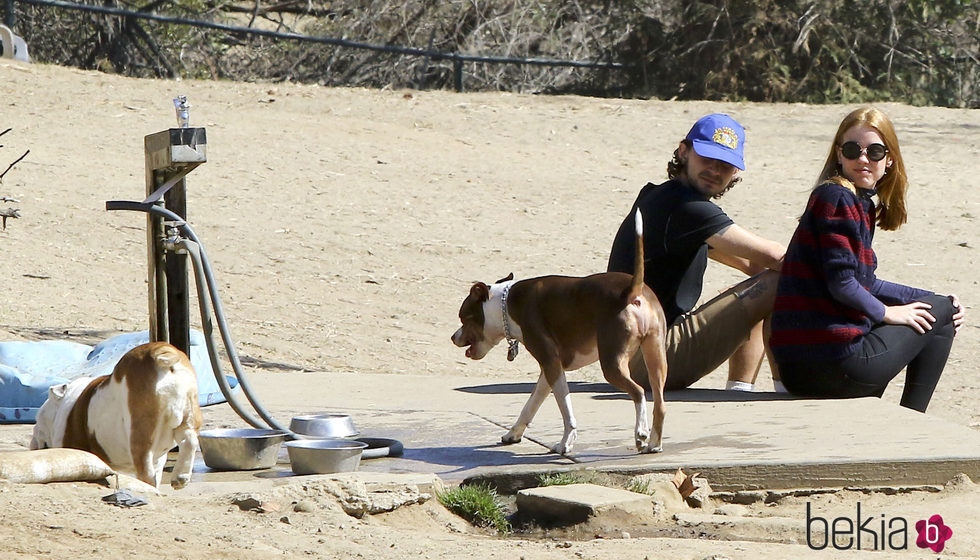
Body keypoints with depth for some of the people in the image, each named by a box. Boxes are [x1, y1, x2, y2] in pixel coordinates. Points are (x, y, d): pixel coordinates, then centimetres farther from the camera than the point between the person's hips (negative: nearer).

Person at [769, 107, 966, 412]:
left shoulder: (860, 204, 17)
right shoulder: (837, 197, -12)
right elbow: (842, 283, -18)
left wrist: (928, 298, 19)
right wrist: (886, 312, -2)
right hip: (836, 363, -10)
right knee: (941, 311, 8)